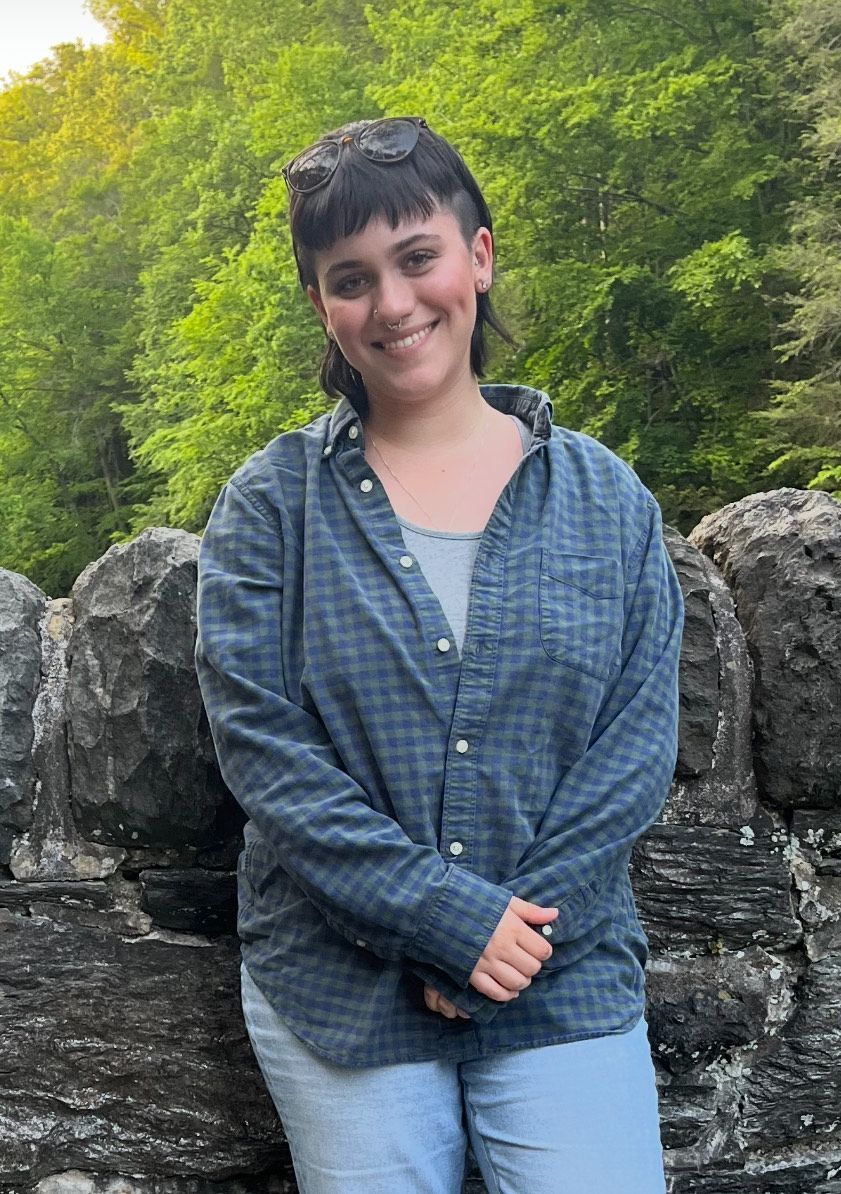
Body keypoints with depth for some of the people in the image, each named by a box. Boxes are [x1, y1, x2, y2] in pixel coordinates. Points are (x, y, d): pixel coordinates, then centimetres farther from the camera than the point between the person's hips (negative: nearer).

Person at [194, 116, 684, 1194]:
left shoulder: (605, 497, 2)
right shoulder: (272, 505, -2)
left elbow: (638, 745, -2)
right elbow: (259, 742, -10)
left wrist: (516, 927, -12)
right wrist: (453, 917, -15)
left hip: (565, 984, 1)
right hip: (335, 988, 0)